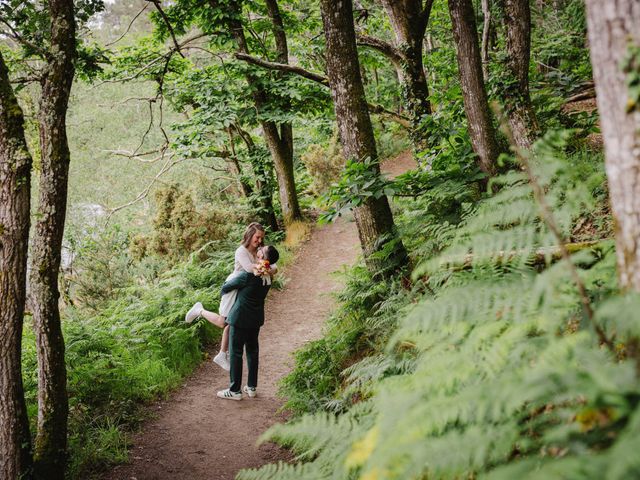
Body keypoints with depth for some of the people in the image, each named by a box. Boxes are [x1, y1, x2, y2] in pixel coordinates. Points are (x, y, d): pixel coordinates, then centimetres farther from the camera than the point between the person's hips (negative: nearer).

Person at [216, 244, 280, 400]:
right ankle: (252, 387, 23)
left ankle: (235, 390, 7)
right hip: (256, 318, 7)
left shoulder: (247, 276, -23)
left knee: (235, 352, 2)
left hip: (241, 318, -7)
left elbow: (225, 287, -10)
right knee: (253, 351, 15)